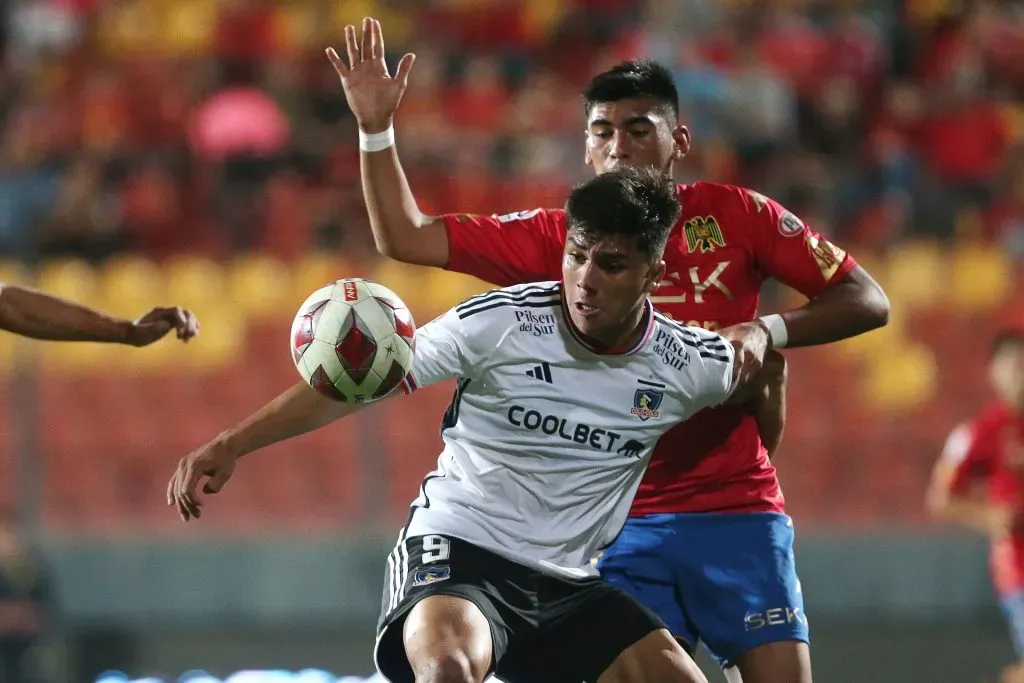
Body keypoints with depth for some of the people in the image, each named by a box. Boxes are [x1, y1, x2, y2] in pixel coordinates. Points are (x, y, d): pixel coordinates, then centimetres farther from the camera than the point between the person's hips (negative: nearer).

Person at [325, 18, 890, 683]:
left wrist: (766, 331, -14)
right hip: (622, 524, 1)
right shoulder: (559, 237, 7)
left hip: (738, 510, -1)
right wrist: (376, 129, -5)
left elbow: (868, 302, 2)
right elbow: (406, 238, 6)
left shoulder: (734, 214, 2)